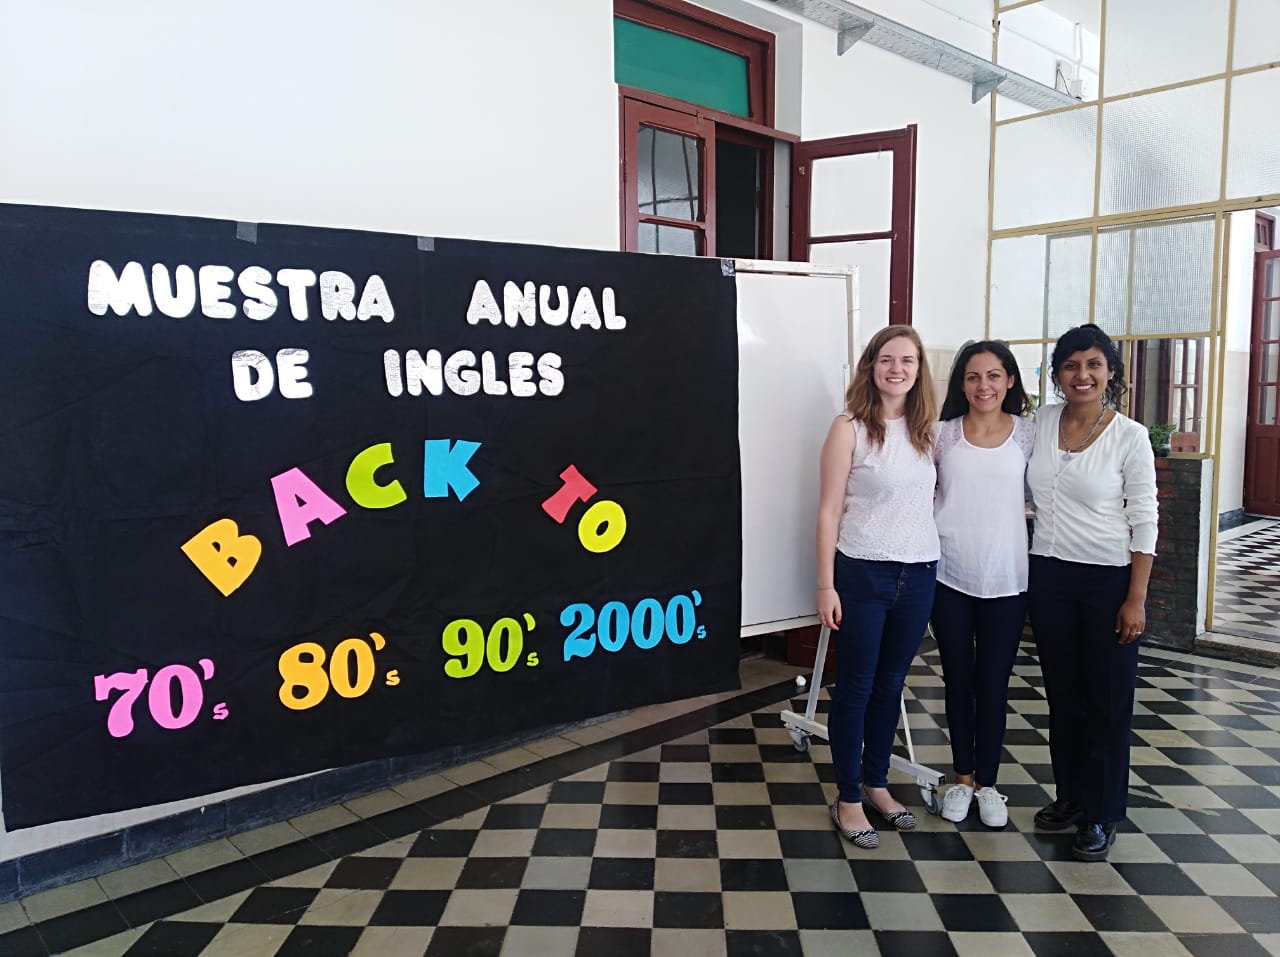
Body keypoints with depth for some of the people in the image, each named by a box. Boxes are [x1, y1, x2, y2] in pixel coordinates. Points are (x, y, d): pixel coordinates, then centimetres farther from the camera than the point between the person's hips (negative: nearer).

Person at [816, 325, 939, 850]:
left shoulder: (925, 430, 7)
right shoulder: (850, 427, -8)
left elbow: (934, 499, 14)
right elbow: (829, 511, -9)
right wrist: (826, 585, -11)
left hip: (919, 575, 5)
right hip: (862, 573, -5)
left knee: (890, 685, 16)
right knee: (855, 688, 5)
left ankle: (876, 783, 33)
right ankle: (848, 798, 20)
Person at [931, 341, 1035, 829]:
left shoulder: (1028, 433, 0)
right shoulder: (942, 433, 0)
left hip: (1006, 579, 0)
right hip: (949, 576, 1)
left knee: (993, 684, 7)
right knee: (958, 680, 12)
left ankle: (987, 781, 25)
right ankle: (962, 778, 28)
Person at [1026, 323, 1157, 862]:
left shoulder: (1129, 437, -8)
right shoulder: (1039, 423, 2)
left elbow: (1144, 521, -7)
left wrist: (1136, 598, -11)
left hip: (1109, 579, -3)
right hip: (1048, 575, 4)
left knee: (1108, 699, 5)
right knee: (1062, 693, 14)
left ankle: (1102, 816, 20)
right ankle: (1070, 795, 31)